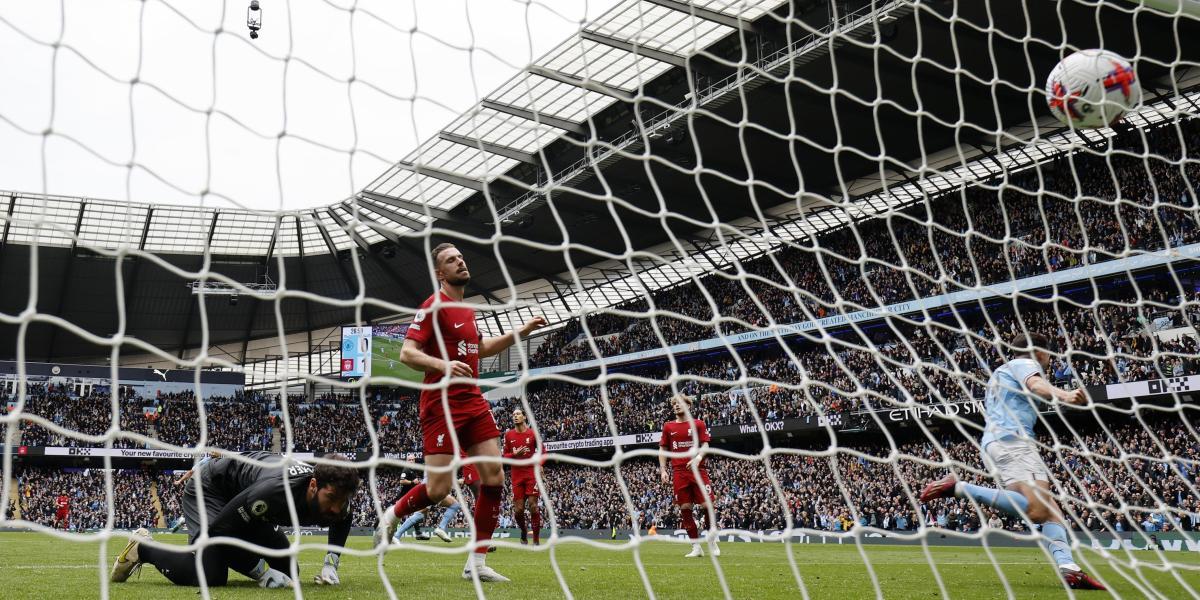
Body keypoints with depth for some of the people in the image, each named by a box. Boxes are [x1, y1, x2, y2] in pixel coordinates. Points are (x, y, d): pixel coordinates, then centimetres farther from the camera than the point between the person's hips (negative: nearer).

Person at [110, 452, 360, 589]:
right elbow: (221, 528, -32)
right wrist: (263, 573, -30)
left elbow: (341, 521, 7)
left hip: (243, 498, 8)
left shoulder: (332, 497, -21)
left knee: (287, 570, 4)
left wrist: (331, 563, -8)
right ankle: (143, 549, 1)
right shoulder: (276, 491, -43)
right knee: (210, 577, -24)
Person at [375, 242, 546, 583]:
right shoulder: (434, 306, -8)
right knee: (438, 488, -10)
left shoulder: (466, 308, 17)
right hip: (442, 405, -8)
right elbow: (407, 353, -14)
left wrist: (521, 332, 25)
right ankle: (390, 516, 22)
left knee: (494, 477, -2)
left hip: (473, 402, 8)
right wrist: (442, 364, -32)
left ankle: (476, 564, 5)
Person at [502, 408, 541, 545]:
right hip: (517, 474, 2)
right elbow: (505, 455, 8)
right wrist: (515, 454, -12)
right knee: (518, 510, 0)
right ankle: (524, 531, 28)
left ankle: (536, 540, -1)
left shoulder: (533, 433, 1)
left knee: (533, 505, -9)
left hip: (532, 472, -2)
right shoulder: (508, 435, 5)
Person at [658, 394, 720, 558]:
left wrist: (698, 458, -19)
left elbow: (705, 445, 0)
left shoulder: (699, 424, 7)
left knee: (707, 505, -6)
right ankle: (696, 547, 7)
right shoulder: (668, 426, 12)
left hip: (698, 470, -2)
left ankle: (713, 544, 11)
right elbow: (663, 450, 15)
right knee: (685, 509, -1)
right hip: (679, 472, 2)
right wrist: (663, 470, 5)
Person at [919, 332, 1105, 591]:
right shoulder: (1025, 363, 7)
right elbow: (1035, 384, -19)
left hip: (993, 442, 10)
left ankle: (1067, 567, -13)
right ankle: (958, 487, -26)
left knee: (1050, 510, 6)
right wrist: (1063, 395, -39)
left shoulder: (1000, 372, 34)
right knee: (1037, 510, -25)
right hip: (1012, 439, -10)